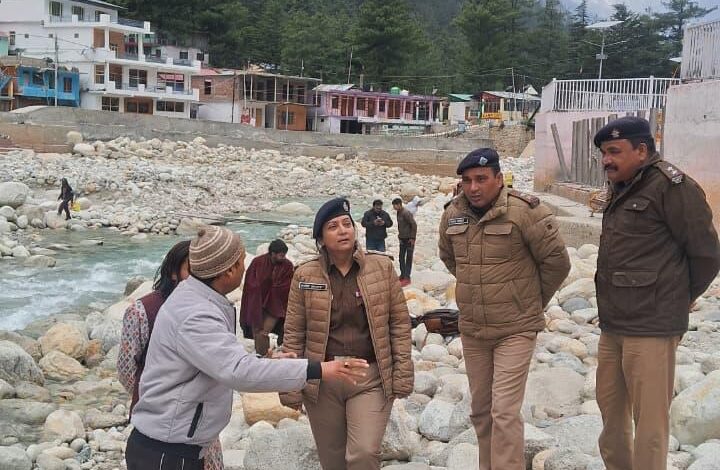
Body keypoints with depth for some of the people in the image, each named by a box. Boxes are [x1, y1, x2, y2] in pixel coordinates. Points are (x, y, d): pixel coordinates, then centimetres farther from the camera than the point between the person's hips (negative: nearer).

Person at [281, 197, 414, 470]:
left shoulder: (381, 267, 0)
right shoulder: (305, 276, -1)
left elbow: (399, 323, 2)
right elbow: (294, 334, 1)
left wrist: (403, 373, -2)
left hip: (371, 378, -1)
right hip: (322, 381, 1)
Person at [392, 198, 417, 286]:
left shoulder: (406, 213, -19)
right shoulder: (399, 213, 8)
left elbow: (414, 225, -20)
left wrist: (412, 238, -19)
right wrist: (399, 233, 14)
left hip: (409, 239, -9)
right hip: (402, 239, 9)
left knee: (408, 258, -4)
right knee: (401, 257, 11)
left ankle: (407, 278, -2)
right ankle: (402, 275, 21)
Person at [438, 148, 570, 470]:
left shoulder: (525, 212, -17)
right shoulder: (452, 214, 0)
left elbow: (557, 262, -8)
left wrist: (532, 301, 4)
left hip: (515, 330, -5)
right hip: (471, 330, 6)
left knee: (505, 411, -10)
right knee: (480, 410, 15)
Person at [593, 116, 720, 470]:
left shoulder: (670, 185, -12)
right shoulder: (622, 191, 15)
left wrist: (676, 302, 3)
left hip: (650, 329, -9)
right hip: (613, 324, 9)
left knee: (649, 421, -2)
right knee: (611, 409, 18)